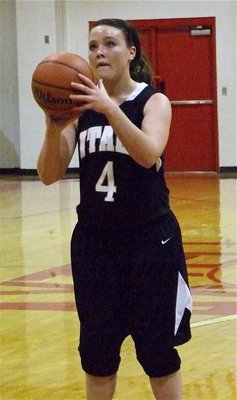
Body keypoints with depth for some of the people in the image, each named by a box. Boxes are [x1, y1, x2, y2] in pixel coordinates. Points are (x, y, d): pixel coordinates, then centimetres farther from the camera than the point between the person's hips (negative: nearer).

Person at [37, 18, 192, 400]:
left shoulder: (154, 102, -5)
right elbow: (49, 175, -5)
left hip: (149, 239, -3)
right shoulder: (80, 106, 2)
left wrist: (110, 108, -39)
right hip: (94, 240, 3)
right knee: (96, 352, 8)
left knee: (157, 350, 3)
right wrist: (54, 128, -24)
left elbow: (149, 155, -26)